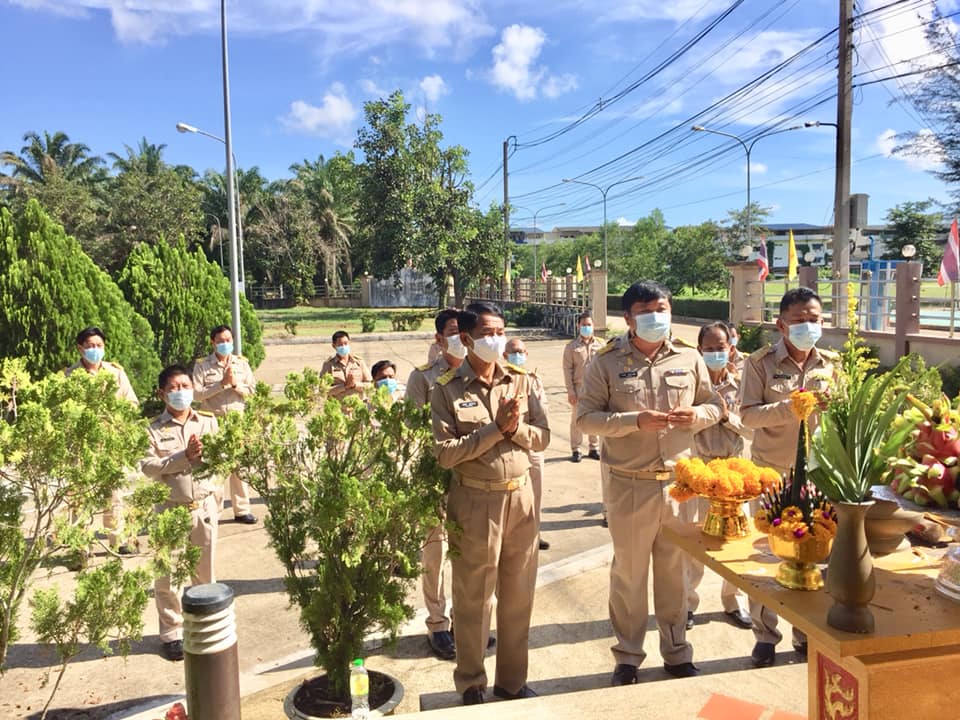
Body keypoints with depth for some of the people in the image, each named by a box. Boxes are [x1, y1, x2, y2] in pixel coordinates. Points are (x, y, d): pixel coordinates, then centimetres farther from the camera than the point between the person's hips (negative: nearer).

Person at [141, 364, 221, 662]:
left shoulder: (208, 421, 4)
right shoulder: (153, 429, -4)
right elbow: (148, 467, -15)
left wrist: (206, 453, -21)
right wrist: (184, 457, -22)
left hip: (205, 505, 2)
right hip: (170, 509, -2)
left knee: (204, 571, 12)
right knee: (168, 574, 6)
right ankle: (171, 633, 22)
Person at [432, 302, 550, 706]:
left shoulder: (520, 381, 4)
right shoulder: (446, 389, -7)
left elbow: (542, 438, 4)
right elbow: (445, 453, -14)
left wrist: (516, 428, -16)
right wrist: (496, 428, -18)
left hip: (520, 496, 4)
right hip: (475, 502, -4)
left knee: (518, 597, 15)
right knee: (474, 600, 9)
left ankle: (512, 680, 33)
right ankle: (471, 685, 29)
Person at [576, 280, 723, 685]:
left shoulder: (689, 359, 5)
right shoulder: (607, 362, -4)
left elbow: (714, 405, 14)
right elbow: (586, 417, -8)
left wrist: (697, 415, -9)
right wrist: (635, 421, -20)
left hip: (679, 481, 3)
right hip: (630, 485, -2)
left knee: (675, 571, 14)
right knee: (629, 572, 10)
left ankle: (677, 652, 33)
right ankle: (627, 657, 27)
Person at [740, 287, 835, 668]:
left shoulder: (831, 364, 4)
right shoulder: (761, 363, -6)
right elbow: (748, 414, -13)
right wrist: (789, 407, -25)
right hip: (771, 471, -3)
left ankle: (806, 632, 28)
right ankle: (765, 634, 22)